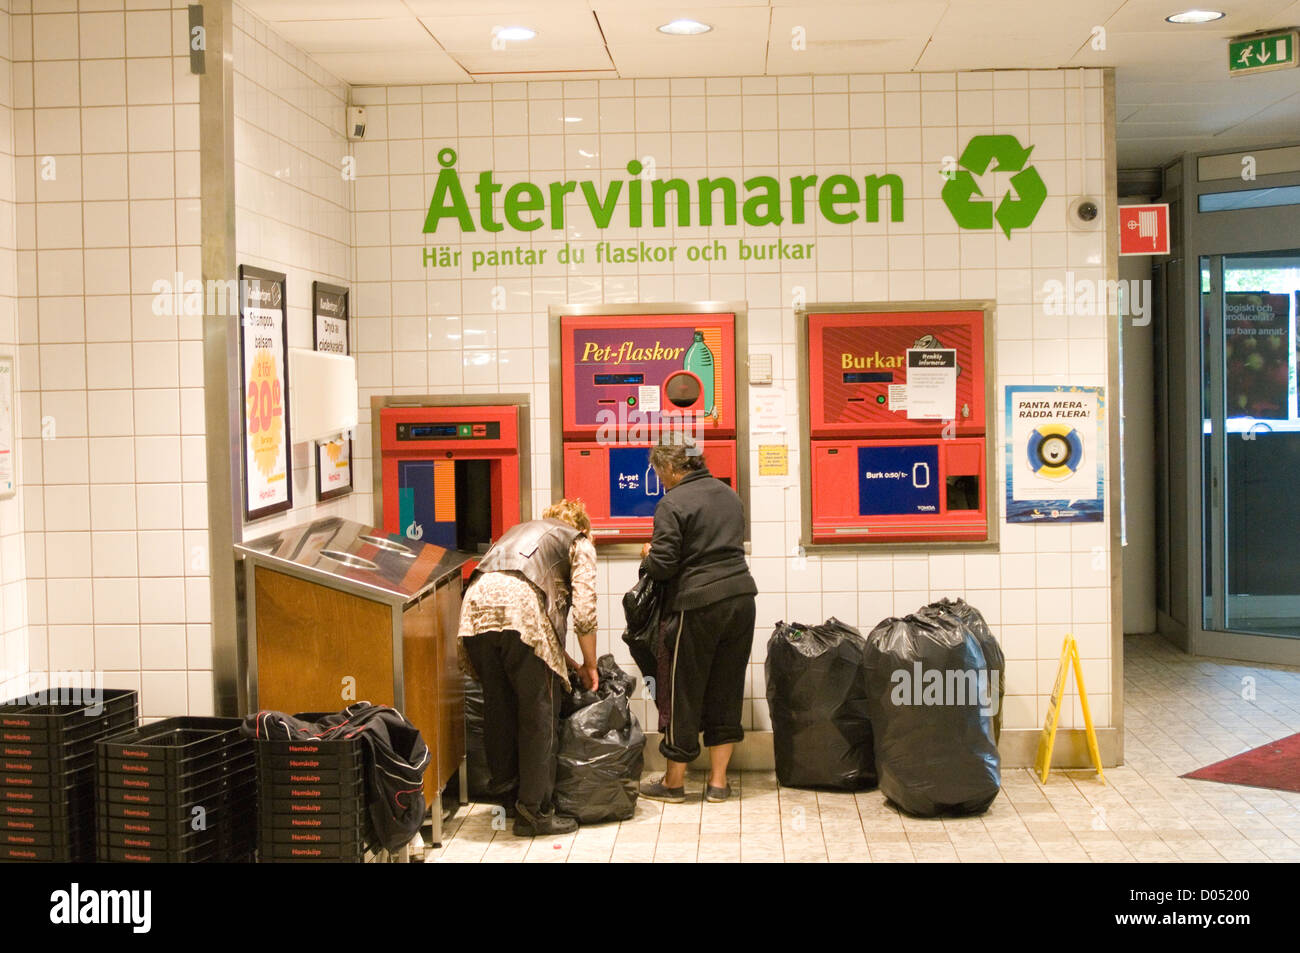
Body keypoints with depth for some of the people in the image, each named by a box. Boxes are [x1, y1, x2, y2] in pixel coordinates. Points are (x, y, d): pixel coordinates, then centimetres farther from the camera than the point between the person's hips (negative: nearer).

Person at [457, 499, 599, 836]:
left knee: (498, 710, 17)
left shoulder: (519, 531, 38)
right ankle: (534, 811, 9)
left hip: (476, 606, 6)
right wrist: (589, 665, 24)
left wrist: (569, 662, 38)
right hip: (520, 609, -6)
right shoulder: (579, 543, 21)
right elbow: (584, 614, 9)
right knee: (539, 714, 5)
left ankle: (509, 796, 29)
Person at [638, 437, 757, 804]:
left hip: (699, 604, -7)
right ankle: (718, 781, 17)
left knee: (684, 691, 6)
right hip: (741, 597, 7)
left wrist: (647, 555, 8)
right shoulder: (728, 494, 12)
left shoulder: (672, 504, -10)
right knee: (727, 690, 12)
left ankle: (674, 782, 17)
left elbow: (663, 565, -13)